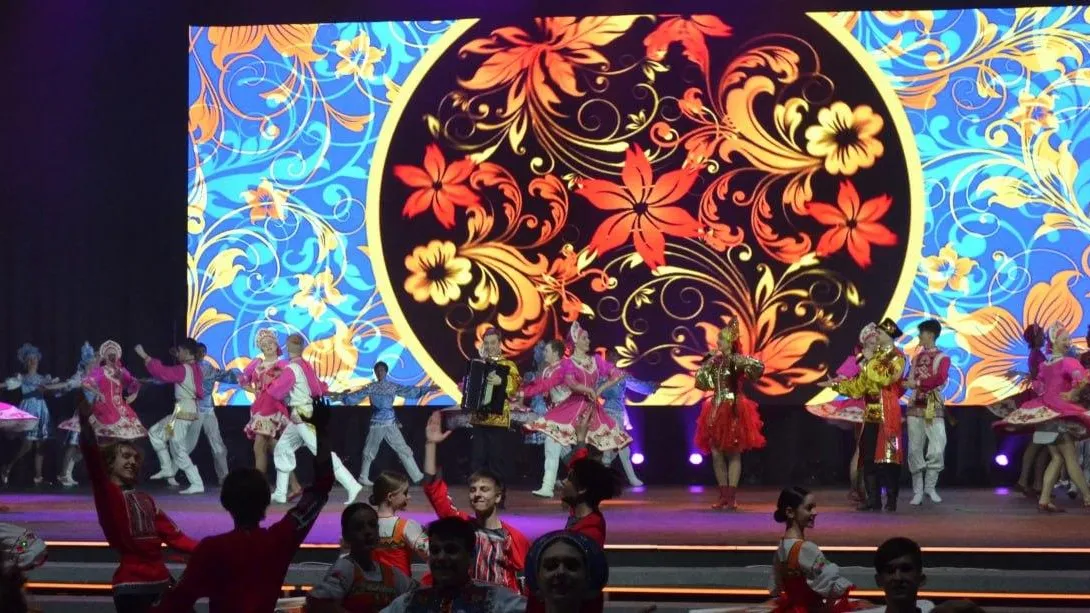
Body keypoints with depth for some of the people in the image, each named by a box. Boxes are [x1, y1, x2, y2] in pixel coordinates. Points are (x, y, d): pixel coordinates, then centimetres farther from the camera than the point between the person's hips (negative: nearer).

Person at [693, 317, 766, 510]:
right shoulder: (715, 361, 10)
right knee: (716, 453, 6)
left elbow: (758, 366, -24)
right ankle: (724, 496, 13)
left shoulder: (737, 360, -8)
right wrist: (710, 361, 4)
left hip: (734, 411, -7)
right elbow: (700, 381, 12)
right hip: (717, 410, 7)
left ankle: (732, 497, 0)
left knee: (733, 453, -2)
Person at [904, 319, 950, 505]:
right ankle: (918, 491, 5)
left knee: (937, 449, -9)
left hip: (934, 408, -4)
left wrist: (918, 383, -20)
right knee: (914, 450, 0)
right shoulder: (916, 358, 15)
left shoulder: (942, 358, 0)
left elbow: (940, 379, -17)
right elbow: (909, 381, 14)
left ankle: (930, 486, 5)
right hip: (915, 407, 4)